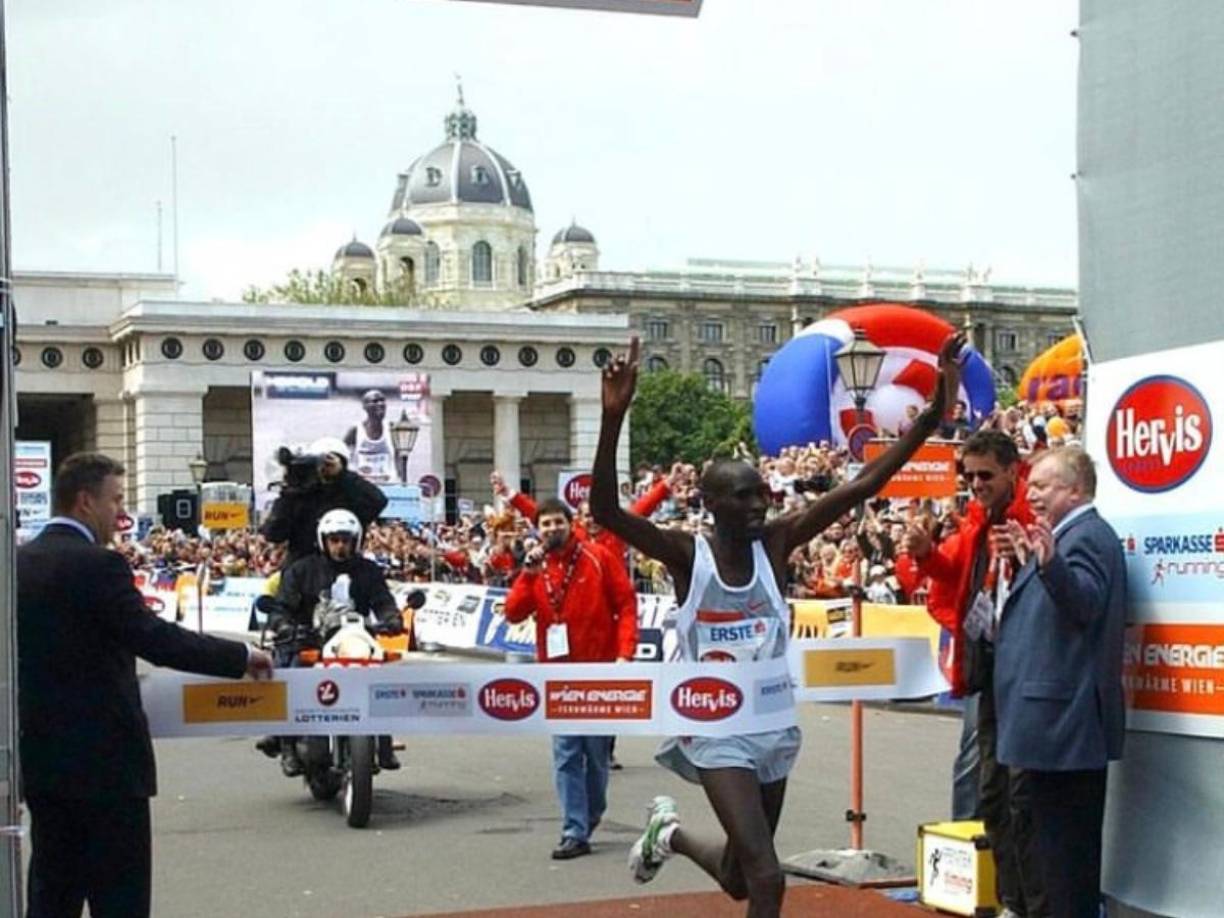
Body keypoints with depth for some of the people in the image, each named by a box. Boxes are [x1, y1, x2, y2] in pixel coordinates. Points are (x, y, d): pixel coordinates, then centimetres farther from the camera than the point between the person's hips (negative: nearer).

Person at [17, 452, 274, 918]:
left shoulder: (19, 562, 8)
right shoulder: (97, 565, -15)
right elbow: (155, 639, -22)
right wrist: (242, 656, -14)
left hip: (40, 753, 8)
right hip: (104, 757, -8)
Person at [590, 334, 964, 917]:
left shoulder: (777, 542, -4)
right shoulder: (686, 555, -12)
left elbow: (864, 485, -10)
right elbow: (603, 509, -28)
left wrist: (933, 415, -19)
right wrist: (613, 418, -42)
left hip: (774, 727, 5)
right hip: (718, 732, -5)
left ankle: (670, 832, 50)